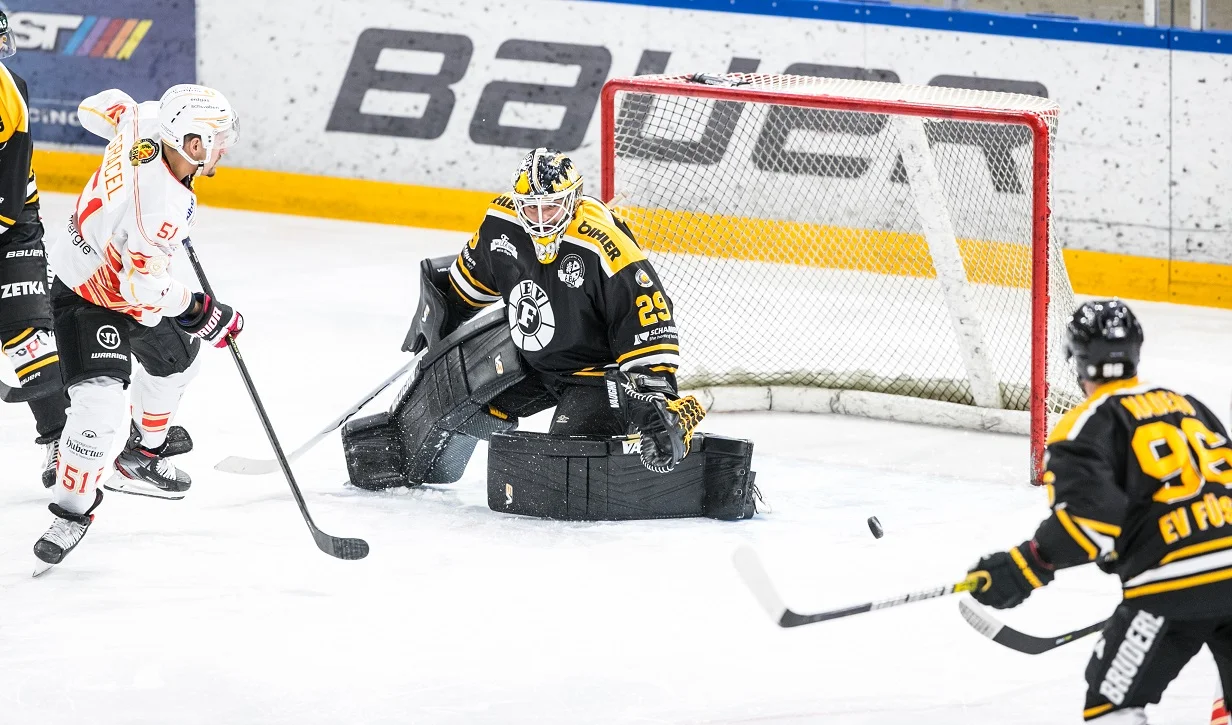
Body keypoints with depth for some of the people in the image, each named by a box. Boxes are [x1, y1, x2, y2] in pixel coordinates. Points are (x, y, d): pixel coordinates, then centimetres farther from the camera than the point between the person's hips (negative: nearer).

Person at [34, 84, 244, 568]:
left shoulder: (144, 121, -17)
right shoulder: (165, 205, -39)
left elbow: (98, 108, 5)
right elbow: (145, 288, -33)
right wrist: (201, 311, -19)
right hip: (88, 297, -10)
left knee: (175, 359, 28)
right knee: (100, 404, -22)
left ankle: (142, 458, 47)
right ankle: (72, 509, -5)